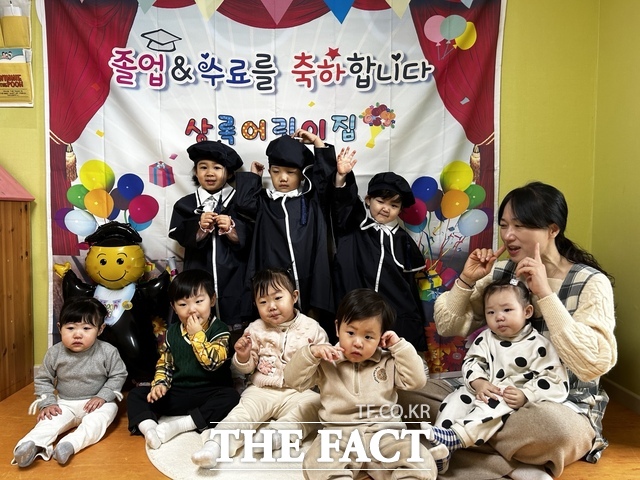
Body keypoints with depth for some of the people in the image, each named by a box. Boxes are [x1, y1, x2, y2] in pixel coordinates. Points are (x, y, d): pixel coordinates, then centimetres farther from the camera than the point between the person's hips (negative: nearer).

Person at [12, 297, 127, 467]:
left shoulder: (108, 352, -14)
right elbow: (42, 379, 5)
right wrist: (47, 403, -7)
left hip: (97, 403, -2)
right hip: (65, 404, 3)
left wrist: (102, 397, -16)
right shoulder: (54, 354, -8)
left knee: (108, 410, -31)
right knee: (50, 419, -23)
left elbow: (118, 376, -5)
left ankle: (72, 444, -44)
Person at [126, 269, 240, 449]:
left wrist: (197, 334, -21)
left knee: (231, 397, -34)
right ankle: (148, 426, -33)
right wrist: (160, 384, -9)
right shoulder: (172, 333, 5)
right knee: (136, 395, -6)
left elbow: (212, 362, -23)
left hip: (209, 393, -4)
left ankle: (179, 425, -30)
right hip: (177, 393, 4)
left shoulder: (219, 330, -10)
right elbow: (164, 364, 10)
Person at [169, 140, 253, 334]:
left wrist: (232, 228, -19)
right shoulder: (186, 204, 6)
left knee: (237, 331, 4)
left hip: (233, 279, -1)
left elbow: (250, 239, -3)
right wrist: (200, 227, -19)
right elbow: (182, 238, -3)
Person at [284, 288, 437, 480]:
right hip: (338, 434, -1)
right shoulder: (326, 361, 5)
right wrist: (311, 353, -13)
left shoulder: (389, 362, 9)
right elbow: (293, 380, 2)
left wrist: (400, 346, -3)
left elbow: (417, 380, 0)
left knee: (421, 464, -23)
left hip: (384, 431, 1)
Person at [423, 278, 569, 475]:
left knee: (495, 408, -34)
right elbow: (471, 362, 3)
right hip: (481, 391, 5)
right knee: (457, 398, -19)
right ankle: (438, 447, -29)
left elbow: (554, 379, -10)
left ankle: (453, 438, -47)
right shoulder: (485, 338, 7)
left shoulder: (538, 345, -7)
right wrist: (478, 383, -19)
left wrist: (526, 396, -23)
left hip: (512, 400, -4)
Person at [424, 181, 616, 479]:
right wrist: (466, 280, -13)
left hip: (564, 406, -4)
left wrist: (545, 294, -27)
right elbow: (448, 327, 2)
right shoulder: (500, 272, 1)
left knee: (553, 426, -40)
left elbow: (595, 364, -26)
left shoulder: (590, 283, -12)